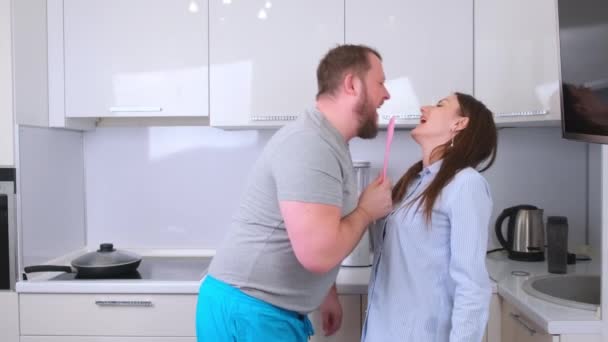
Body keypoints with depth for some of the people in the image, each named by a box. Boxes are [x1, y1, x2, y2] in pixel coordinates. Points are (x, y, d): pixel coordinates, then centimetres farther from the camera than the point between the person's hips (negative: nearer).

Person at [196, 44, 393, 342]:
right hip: (246, 313, -9)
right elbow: (318, 254, -29)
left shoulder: (328, 141, 10)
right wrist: (366, 211, -13)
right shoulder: (310, 143, -23)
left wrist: (328, 293, 18)